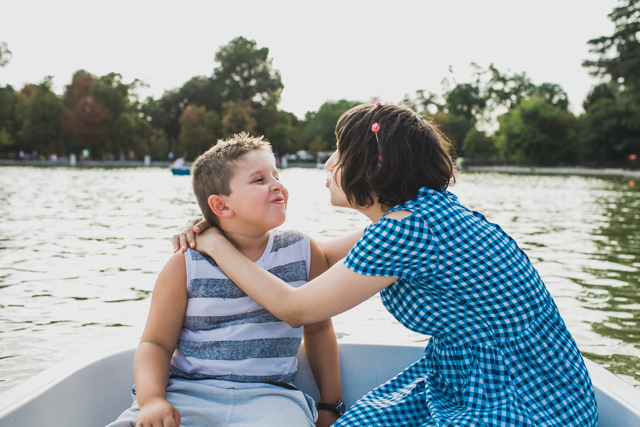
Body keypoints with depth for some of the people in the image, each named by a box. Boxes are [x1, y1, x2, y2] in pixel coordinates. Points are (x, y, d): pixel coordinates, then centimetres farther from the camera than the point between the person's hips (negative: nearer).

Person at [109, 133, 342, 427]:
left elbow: (318, 328, 16)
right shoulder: (186, 266, 1)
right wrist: (152, 400, -16)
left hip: (268, 395, 0)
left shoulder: (303, 251, 6)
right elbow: (156, 343, 4)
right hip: (187, 392, 1)